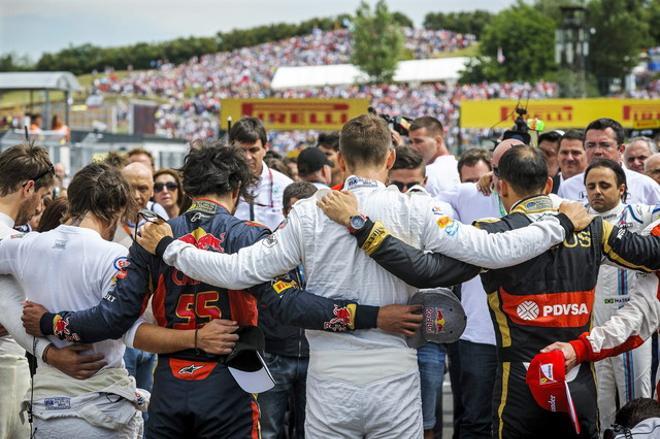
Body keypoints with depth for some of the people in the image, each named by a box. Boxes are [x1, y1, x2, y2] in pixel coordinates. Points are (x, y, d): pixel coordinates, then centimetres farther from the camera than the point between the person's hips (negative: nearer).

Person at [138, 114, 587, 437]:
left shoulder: (310, 214, -5)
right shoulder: (416, 211, -8)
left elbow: (240, 270, -5)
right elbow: (494, 250, -11)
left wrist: (169, 248, 7)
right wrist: (562, 224, 1)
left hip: (330, 383, 1)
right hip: (395, 379, 0)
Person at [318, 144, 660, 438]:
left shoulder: (496, 234, -11)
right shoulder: (592, 228, 2)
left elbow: (426, 271, -22)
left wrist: (359, 223, -22)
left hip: (521, 388, -3)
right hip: (581, 389, 4)